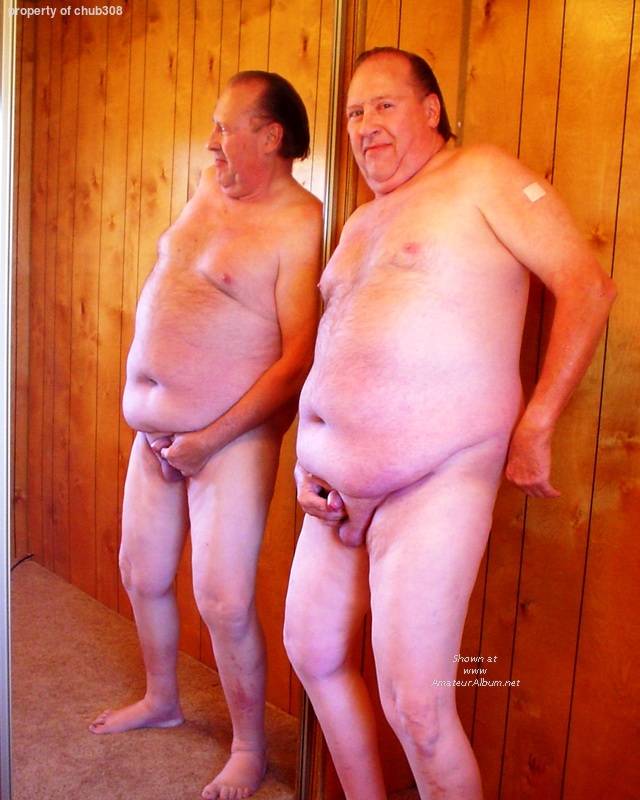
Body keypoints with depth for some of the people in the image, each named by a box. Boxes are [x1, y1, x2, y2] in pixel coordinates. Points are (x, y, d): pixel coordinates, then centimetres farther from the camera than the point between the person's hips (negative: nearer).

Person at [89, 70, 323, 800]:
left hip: (232, 434, -8)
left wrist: (209, 439, -17)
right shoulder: (210, 186, 9)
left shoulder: (302, 225, -14)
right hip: (154, 427, 8)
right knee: (142, 574, 18)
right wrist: (139, 398, 12)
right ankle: (161, 699, 43)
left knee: (222, 601, -5)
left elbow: (301, 358, -19)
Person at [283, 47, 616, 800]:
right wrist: (306, 460, 11)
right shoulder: (361, 223, 20)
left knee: (415, 710, -6)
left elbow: (587, 284, -10)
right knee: (312, 652, 18)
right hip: (342, 484, 9)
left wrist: (534, 426, -12)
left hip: (432, 483, -8)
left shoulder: (481, 176, -2)